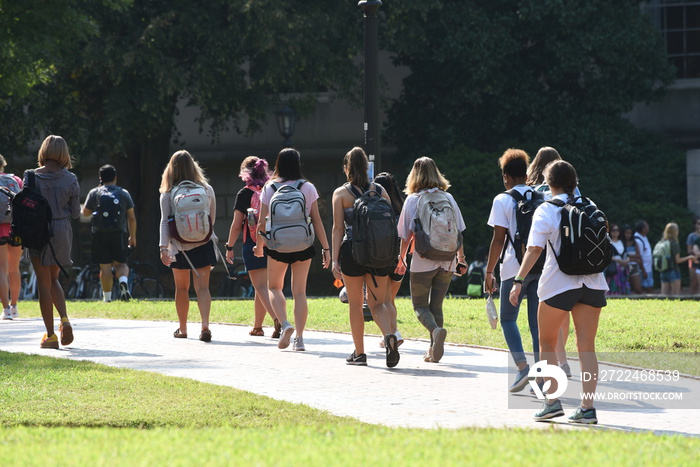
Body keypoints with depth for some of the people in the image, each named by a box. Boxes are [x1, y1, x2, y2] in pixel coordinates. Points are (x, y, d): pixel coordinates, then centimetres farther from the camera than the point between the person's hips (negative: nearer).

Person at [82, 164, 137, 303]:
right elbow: (132, 218, 6)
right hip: (119, 234, 1)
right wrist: (133, 237, 13)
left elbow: (85, 212, 11)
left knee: (105, 266, 4)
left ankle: (107, 296, 6)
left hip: (100, 234, -1)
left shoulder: (94, 193, 1)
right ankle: (123, 281, -21)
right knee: (120, 263, 10)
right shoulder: (124, 194, 4)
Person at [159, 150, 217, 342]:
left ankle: (182, 329, 21)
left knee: (181, 288, 13)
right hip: (203, 245, 1)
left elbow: (165, 222, -9)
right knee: (202, 286, -3)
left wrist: (163, 247, -12)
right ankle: (205, 324, -23)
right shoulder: (207, 189, 1)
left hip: (180, 246, -1)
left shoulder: (168, 194, -5)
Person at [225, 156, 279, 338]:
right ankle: (257, 326, 26)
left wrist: (229, 247, 4)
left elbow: (236, 225, -5)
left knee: (261, 287, -7)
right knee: (261, 286, 17)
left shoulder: (245, 193, -5)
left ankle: (277, 319, -28)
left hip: (253, 246, -5)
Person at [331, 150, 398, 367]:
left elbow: (338, 228, -6)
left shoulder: (341, 193, -1)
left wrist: (335, 259, -7)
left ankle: (359, 353, 14)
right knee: (378, 302, 9)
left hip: (352, 251, -2)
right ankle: (390, 335, -19)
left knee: (355, 303, 10)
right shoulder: (380, 191, 7)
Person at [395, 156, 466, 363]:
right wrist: (461, 257, 23)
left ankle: (436, 329, -24)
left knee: (420, 305, 5)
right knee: (436, 305, 14)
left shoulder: (412, 200, -4)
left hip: (423, 261, -3)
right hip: (446, 261, 3)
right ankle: (434, 350, 9)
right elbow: (458, 231, 10)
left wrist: (401, 258, 14)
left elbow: (406, 235, 0)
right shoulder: (448, 198, 5)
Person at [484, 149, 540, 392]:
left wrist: (489, 271, -1)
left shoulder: (503, 200, -3)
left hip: (515, 268, -4)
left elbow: (498, 239, -7)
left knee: (508, 318, 8)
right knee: (537, 322, 6)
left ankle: (522, 366, -10)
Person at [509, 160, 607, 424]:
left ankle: (552, 402, 3)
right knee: (587, 346, 3)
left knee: (547, 343, 12)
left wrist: (519, 280, -11)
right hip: (592, 283, 4)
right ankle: (587, 408, -5)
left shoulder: (546, 210, -4)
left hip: (559, 283, -4)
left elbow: (534, 249, -12)